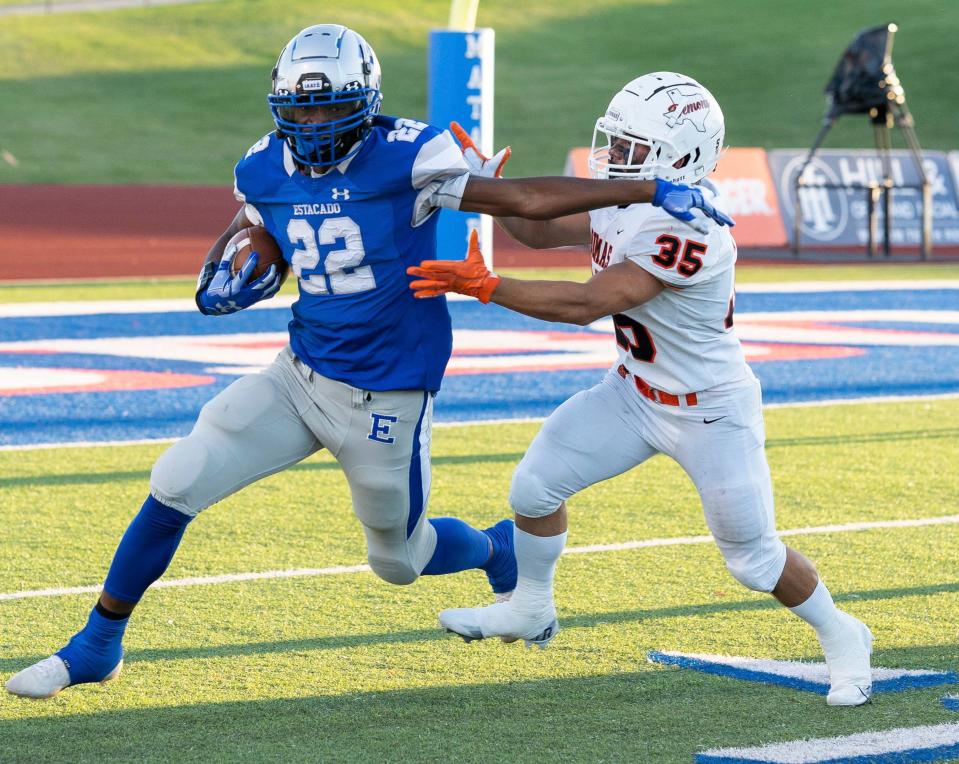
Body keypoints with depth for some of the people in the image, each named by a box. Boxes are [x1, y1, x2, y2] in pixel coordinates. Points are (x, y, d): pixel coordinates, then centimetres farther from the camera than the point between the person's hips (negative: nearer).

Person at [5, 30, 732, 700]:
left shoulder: (404, 158, -20)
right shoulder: (267, 170, -4)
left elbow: (529, 197, -19)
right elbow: (246, 229, 18)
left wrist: (655, 191, -23)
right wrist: (222, 278, -6)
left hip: (387, 398, -4)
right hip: (302, 373, 4)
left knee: (397, 558, 13)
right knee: (175, 485, -7)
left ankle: (500, 549, 47)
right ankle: (97, 646, 9)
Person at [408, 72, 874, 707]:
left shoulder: (691, 234, -34)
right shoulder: (620, 205, -7)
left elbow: (586, 304, -36)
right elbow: (540, 230, 9)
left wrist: (485, 287, -38)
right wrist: (484, 183, -7)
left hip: (711, 412, -8)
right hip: (635, 393, 8)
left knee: (754, 559, 2)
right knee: (535, 486, 1)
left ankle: (841, 637, 28)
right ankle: (530, 612, 24)